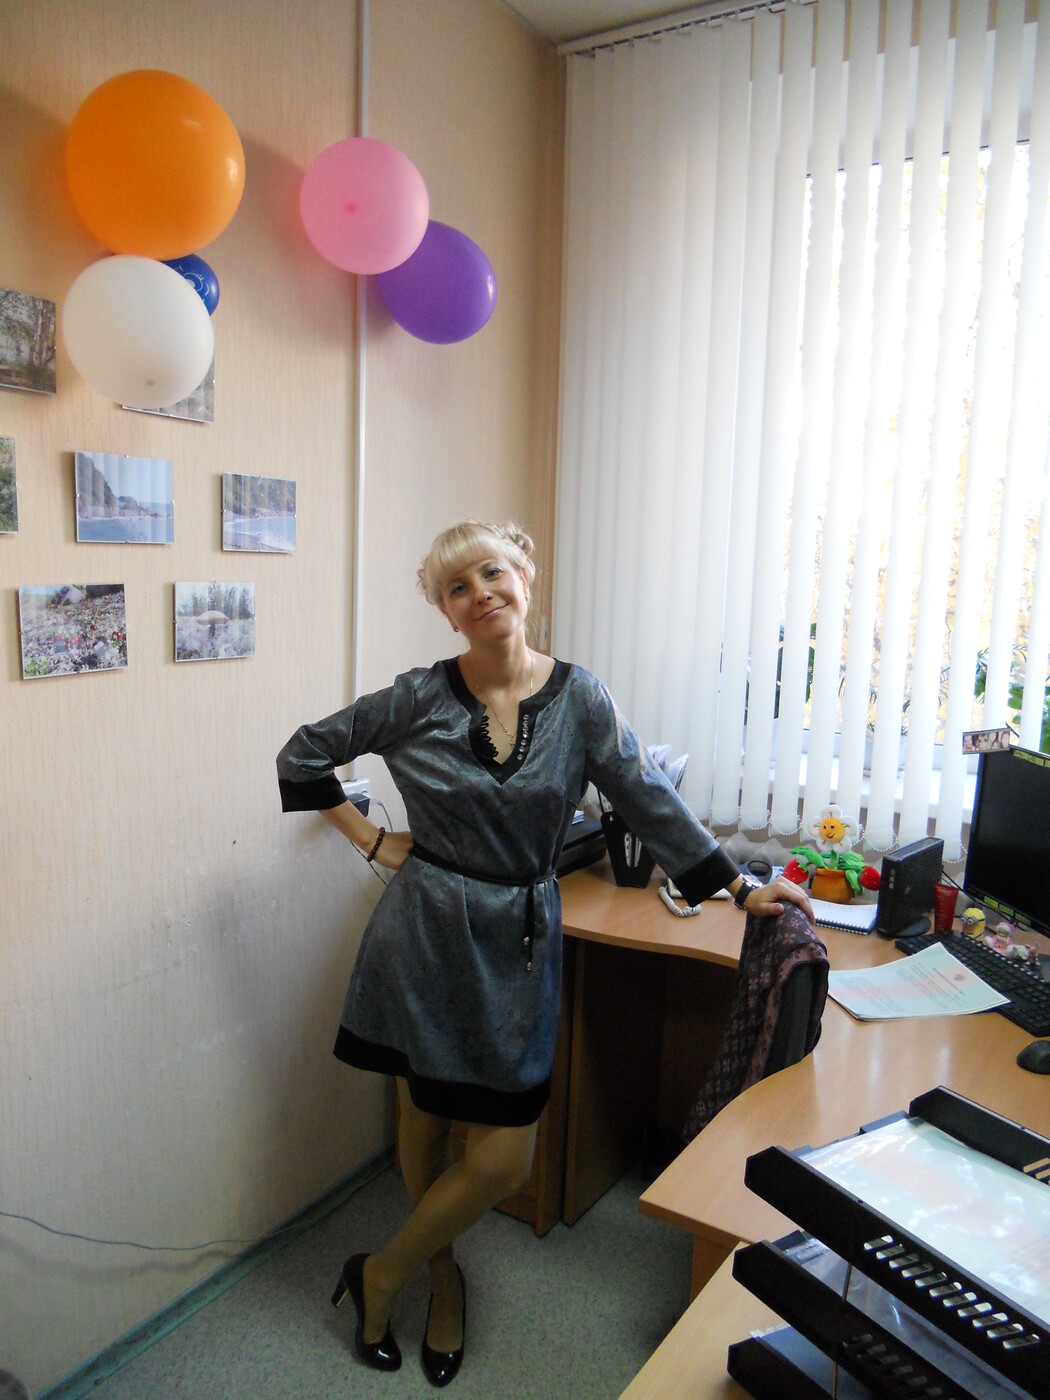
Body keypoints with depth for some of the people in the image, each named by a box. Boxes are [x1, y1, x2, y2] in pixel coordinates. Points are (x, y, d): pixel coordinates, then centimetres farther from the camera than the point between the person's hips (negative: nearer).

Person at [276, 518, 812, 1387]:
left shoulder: (579, 697, -5)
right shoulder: (420, 698, -8)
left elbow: (648, 800, 1)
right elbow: (303, 756, 2)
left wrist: (739, 887, 3)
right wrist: (372, 841, -2)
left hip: (519, 942, 1)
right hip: (424, 934, -1)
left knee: (504, 1158, 4)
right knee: (424, 1126, 14)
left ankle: (382, 1274, 31)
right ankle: (442, 1276, 43)